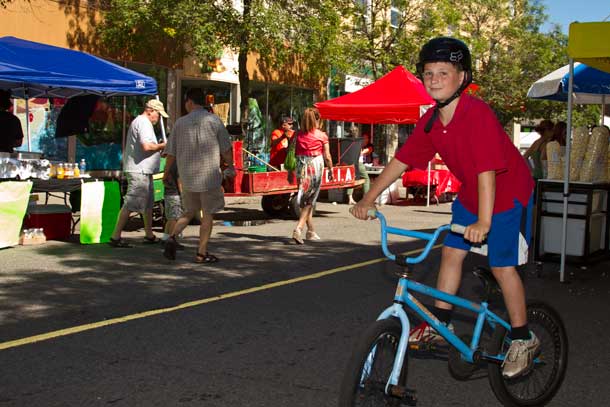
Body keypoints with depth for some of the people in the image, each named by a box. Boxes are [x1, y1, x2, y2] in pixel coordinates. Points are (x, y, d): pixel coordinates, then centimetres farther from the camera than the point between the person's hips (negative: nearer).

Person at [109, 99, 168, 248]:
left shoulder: (138, 122, 21)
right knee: (130, 204, -11)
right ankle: (115, 237, -10)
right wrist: (162, 146, -10)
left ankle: (149, 235, 26)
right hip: (139, 170, -11)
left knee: (148, 203, 18)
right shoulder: (143, 123, -13)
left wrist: (159, 150, 16)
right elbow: (146, 146, -25)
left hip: (143, 170, 11)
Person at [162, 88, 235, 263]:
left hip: (187, 177, 3)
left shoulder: (180, 123, 1)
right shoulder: (214, 120, -6)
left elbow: (171, 152, 5)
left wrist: (166, 172, 21)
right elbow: (226, 149, -3)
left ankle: (173, 237, -1)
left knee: (190, 211, 20)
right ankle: (202, 253, 8)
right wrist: (229, 166, 15)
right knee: (208, 214, 7)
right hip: (209, 176, -3)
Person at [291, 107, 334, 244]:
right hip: (316, 167, -4)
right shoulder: (322, 135, -4)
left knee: (305, 201, 14)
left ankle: (311, 232, 24)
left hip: (301, 167, 4)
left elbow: (294, 153, 2)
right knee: (310, 201, -1)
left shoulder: (299, 135, 2)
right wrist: (331, 170, 11)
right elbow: (327, 156, -2)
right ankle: (298, 229, -17)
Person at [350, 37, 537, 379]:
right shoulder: (430, 121, -8)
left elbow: (487, 170, -37)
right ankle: (441, 324, 19)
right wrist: (369, 199, -4)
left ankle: (523, 340, 11)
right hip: (471, 193, 7)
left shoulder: (478, 113, -31)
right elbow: (401, 161, -2)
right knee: (452, 252, 5)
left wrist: (484, 221, -43)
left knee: (502, 266, -5)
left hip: (509, 193, -7)